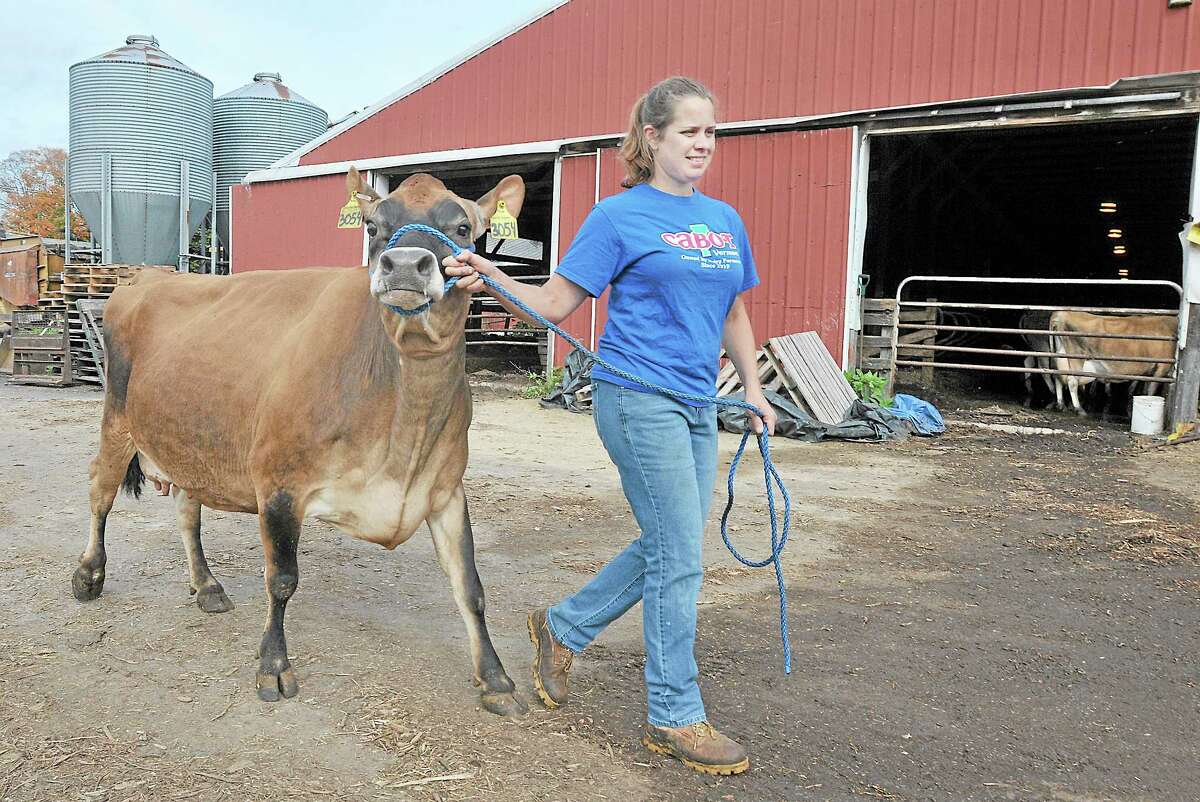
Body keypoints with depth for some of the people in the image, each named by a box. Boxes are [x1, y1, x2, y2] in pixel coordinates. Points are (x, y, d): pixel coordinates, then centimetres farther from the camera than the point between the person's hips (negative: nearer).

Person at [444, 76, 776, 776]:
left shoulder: (725, 219, 14)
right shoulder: (620, 215, -4)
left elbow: (733, 313, 21)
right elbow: (557, 302, -5)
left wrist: (753, 389, 14)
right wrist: (492, 278, -21)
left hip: (697, 404, 8)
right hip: (637, 398, -7)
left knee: (668, 548, 14)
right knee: (680, 558, -4)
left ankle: (562, 628, 34)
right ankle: (676, 717, 13)